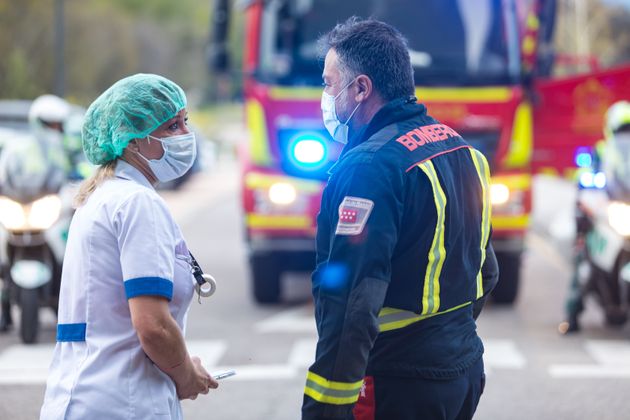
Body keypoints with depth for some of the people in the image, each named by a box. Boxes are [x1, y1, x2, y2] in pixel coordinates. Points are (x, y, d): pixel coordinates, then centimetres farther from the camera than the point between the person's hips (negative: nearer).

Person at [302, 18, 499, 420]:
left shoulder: (369, 168, -20)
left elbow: (353, 301, -26)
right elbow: (486, 271, 19)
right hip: (466, 373, 9)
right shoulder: (462, 150, 9)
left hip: (400, 387, -9)